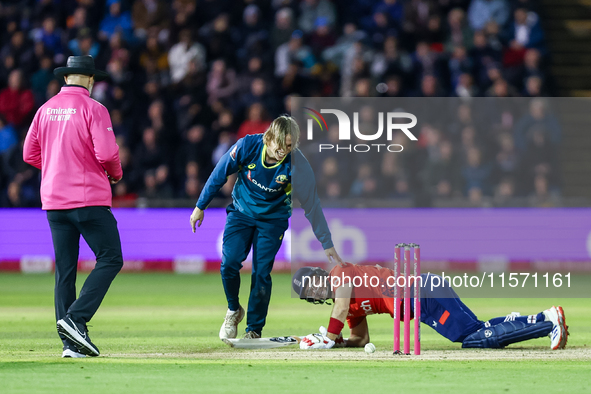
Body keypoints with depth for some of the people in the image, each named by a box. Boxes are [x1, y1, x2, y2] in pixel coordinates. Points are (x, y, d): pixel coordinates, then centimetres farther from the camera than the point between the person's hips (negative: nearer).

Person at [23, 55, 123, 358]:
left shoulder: (46, 109, 9)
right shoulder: (93, 109, -8)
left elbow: (30, 154, 11)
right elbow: (106, 153, -16)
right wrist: (116, 174, 4)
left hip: (54, 200, 6)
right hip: (89, 197, -6)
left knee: (64, 270, 7)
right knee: (110, 259, 0)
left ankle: (72, 343, 5)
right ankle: (75, 319, -17)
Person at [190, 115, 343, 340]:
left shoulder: (296, 164, -26)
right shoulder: (248, 146, -24)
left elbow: (311, 204, -18)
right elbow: (220, 174, -8)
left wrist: (327, 244, -16)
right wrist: (200, 206, 0)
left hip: (273, 219, -1)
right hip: (241, 211, 1)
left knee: (262, 273, -9)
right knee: (229, 263, -13)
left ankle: (254, 329, 6)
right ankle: (234, 310, 15)